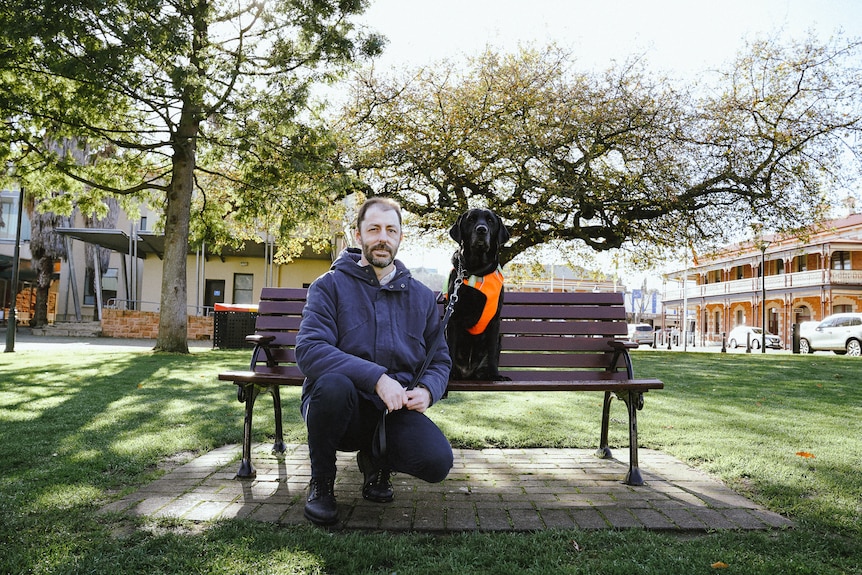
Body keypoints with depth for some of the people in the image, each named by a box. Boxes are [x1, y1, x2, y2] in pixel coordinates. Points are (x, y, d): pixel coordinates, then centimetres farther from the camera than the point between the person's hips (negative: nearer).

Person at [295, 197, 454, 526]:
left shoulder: (422, 297, 9)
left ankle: (376, 459, 14)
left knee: (437, 462, -24)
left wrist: (428, 390, -10)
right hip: (341, 408, -2)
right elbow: (309, 350, -18)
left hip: (393, 411, 3)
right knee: (333, 384, -37)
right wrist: (376, 377, -29)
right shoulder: (330, 285, -3)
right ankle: (321, 482, -6)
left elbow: (439, 359, 15)